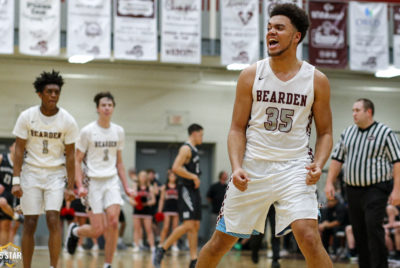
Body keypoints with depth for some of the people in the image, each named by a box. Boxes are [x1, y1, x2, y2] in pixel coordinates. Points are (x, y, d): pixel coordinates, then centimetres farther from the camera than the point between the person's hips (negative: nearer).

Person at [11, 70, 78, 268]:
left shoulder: (68, 121, -6)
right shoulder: (27, 117, -7)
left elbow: (70, 155, -2)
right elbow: (19, 150, -4)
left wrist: (70, 187, -5)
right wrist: (16, 181, -11)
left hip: (55, 174, 0)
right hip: (31, 172, 0)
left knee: (53, 220, -14)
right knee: (30, 223, 1)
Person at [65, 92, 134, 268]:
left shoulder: (118, 131, 8)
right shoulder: (87, 131, -4)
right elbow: (77, 161, -1)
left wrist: (126, 187, 12)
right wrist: (80, 186, -12)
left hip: (112, 181, 3)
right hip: (93, 182, -3)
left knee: (113, 223, -17)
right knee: (97, 230, -5)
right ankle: (74, 231, 30)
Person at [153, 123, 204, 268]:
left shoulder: (194, 150, 18)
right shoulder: (186, 148, -12)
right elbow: (176, 168, -24)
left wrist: (195, 178, 13)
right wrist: (193, 177, -18)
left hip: (194, 190, 10)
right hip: (186, 190, -10)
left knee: (195, 226, 6)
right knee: (188, 225, -16)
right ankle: (161, 249, -7)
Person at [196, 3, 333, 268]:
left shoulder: (316, 80, 0)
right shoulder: (251, 75, 1)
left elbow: (325, 133, 6)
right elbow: (237, 129, 3)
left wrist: (318, 164, -14)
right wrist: (237, 167, -13)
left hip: (294, 167, -1)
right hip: (252, 167, 2)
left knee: (309, 238, -22)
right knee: (220, 241, 8)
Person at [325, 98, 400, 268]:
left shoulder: (385, 133, -3)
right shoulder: (348, 133, 12)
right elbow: (337, 159, 15)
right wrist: (329, 182, 6)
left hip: (376, 189, -5)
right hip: (353, 189, 6)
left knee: (373, 226, -17)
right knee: (358, 231, 7)